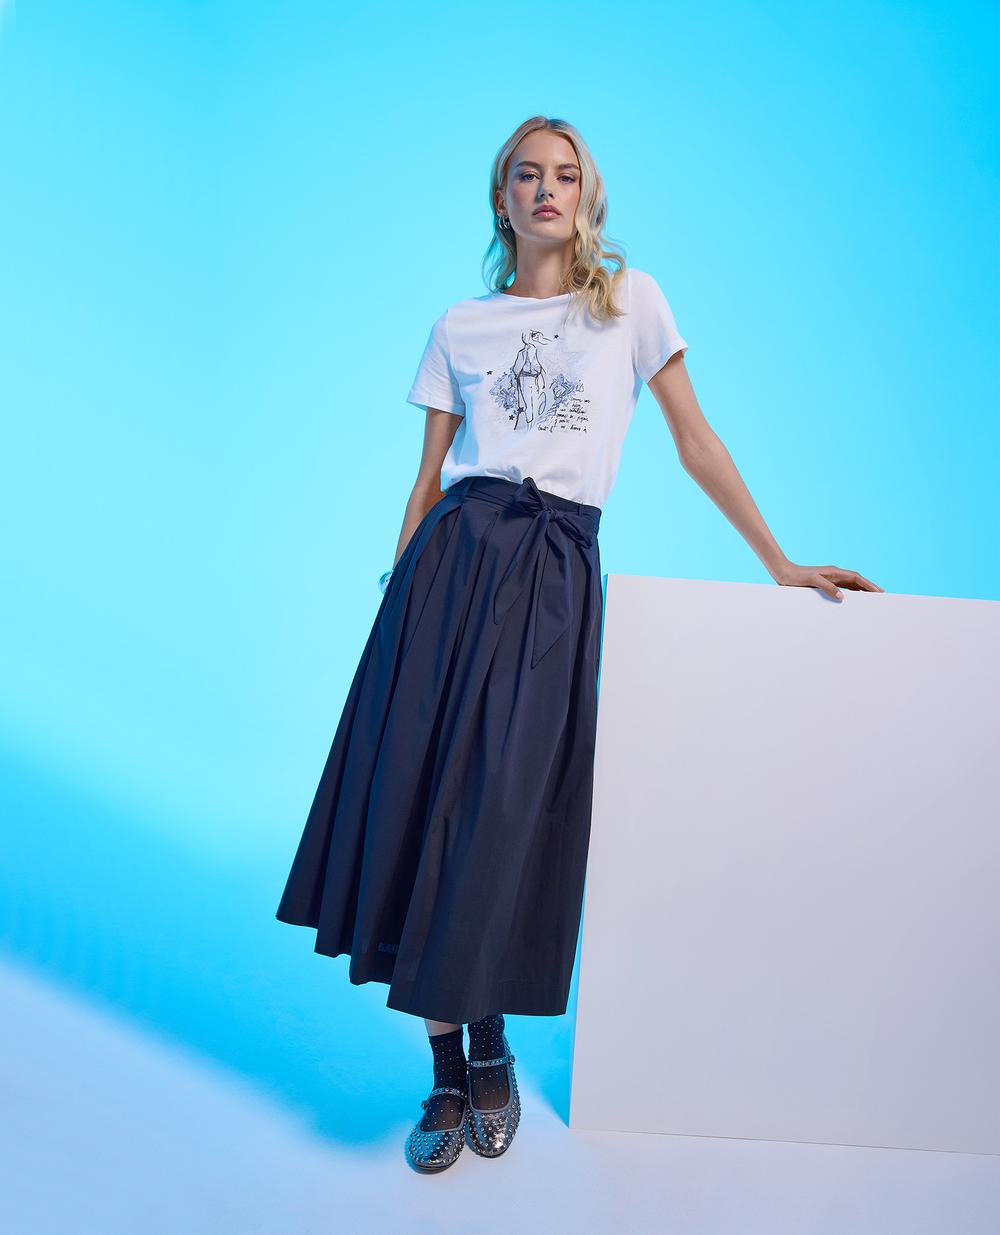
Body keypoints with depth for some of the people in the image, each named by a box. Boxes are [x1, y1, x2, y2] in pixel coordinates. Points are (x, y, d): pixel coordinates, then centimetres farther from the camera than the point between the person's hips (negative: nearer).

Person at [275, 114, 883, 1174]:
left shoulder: (629, 299, 11)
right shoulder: (461, 327, 15)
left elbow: (695, 441, 9)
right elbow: (428, 477, 13)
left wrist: (780, 563, 6)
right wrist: (399, 590, 7)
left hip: (556, 569, -1)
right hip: (457, 552, 2)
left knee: (509, 806, -6)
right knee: (420, 788, -5)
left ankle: (490, 1045, 17)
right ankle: (448, 1071, 9)